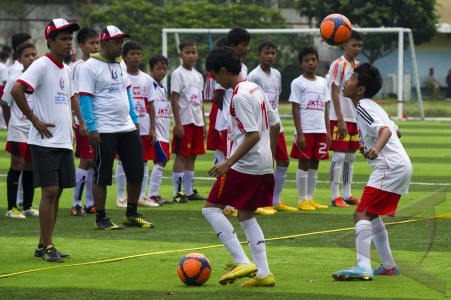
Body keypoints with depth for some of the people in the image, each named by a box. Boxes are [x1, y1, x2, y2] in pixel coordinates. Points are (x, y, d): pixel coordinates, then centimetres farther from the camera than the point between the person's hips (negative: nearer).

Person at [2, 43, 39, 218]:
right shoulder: (15, 79, -7)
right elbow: (5, 104, 1)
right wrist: (11, 125, 3)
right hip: (18, 131, -4)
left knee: (30, 168, 10)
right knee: (17, 166, -4)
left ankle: (27, 207, 18)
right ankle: (12, 208, -1)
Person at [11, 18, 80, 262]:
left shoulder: (66, 70, 15)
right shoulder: (41, 65, -11)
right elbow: (16, 90, -22)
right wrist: (35, 120, -17)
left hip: (64, 141, 8)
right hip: (45, 141, -8)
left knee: (57, 192, 9)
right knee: (49, 191, -9)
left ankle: (43, 245, 16)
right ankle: (47, 246, -5)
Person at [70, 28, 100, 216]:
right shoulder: (78, 67, -9)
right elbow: (75, 96, -12)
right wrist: (82, 122, -18)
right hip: (85, 121, -7)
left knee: (95, 162, 8)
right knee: (86, 161, -6)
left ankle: (90, 203, 14)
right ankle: (76, 204, -1)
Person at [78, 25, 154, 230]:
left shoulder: (120, 65, 14)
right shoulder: (90, 67, -9)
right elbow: (85, 98, -13)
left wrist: (134, 120, 17)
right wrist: (91, 128, -17)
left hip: (127, 128, 8)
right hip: (104, 131, -7)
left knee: (136, 172, 8)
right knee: (102, 176, 0)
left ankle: (131, 214, 21)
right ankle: (100, 219, 8)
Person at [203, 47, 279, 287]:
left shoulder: (240, 96, -16)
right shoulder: (256, 89, 13)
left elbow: (253, 135, -23)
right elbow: (275, 125, 18)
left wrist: (228, 163, -22)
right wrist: (270, 155, 27)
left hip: (244, 165, -10)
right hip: (264, 166, 10)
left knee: (211, 208, -1)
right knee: (246, 216, 17)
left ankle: (242, 262, -10)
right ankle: (263, 274, 12)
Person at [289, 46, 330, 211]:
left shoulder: (322, 82, 13)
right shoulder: (298, 83, -3)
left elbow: (325, 108, 15)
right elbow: (295, 109, -6)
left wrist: (328, 132, 10)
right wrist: (299, 133, -12)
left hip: (320, 130, 5)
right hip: (305, 130, -5)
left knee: (314, 165, 8)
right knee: (304, 164, -2)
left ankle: (310, 198, 14)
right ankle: (302, 200, 2)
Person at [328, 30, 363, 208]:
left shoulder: (359, 66, 14)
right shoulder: (338, 65, -8)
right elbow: (335, 93, -12)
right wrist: (340, 120, -17)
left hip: (356, 118, 7)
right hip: (341, 118, -7)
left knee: (350, 157, 10)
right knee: (339, 156, -7)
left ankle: (347, 194, 15)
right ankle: (335, 196, -4)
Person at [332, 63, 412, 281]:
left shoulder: (363, 107, -11)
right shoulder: (371, 106, 19)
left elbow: (386, 130, -27)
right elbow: (395, 131, 30)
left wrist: (376, 148, -45)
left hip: (390, 168, -10)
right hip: (401, 166, 10)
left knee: (362, 214, -15)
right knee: (371, 216, 21)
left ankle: (363, 267, -26)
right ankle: (389, 266, 24)